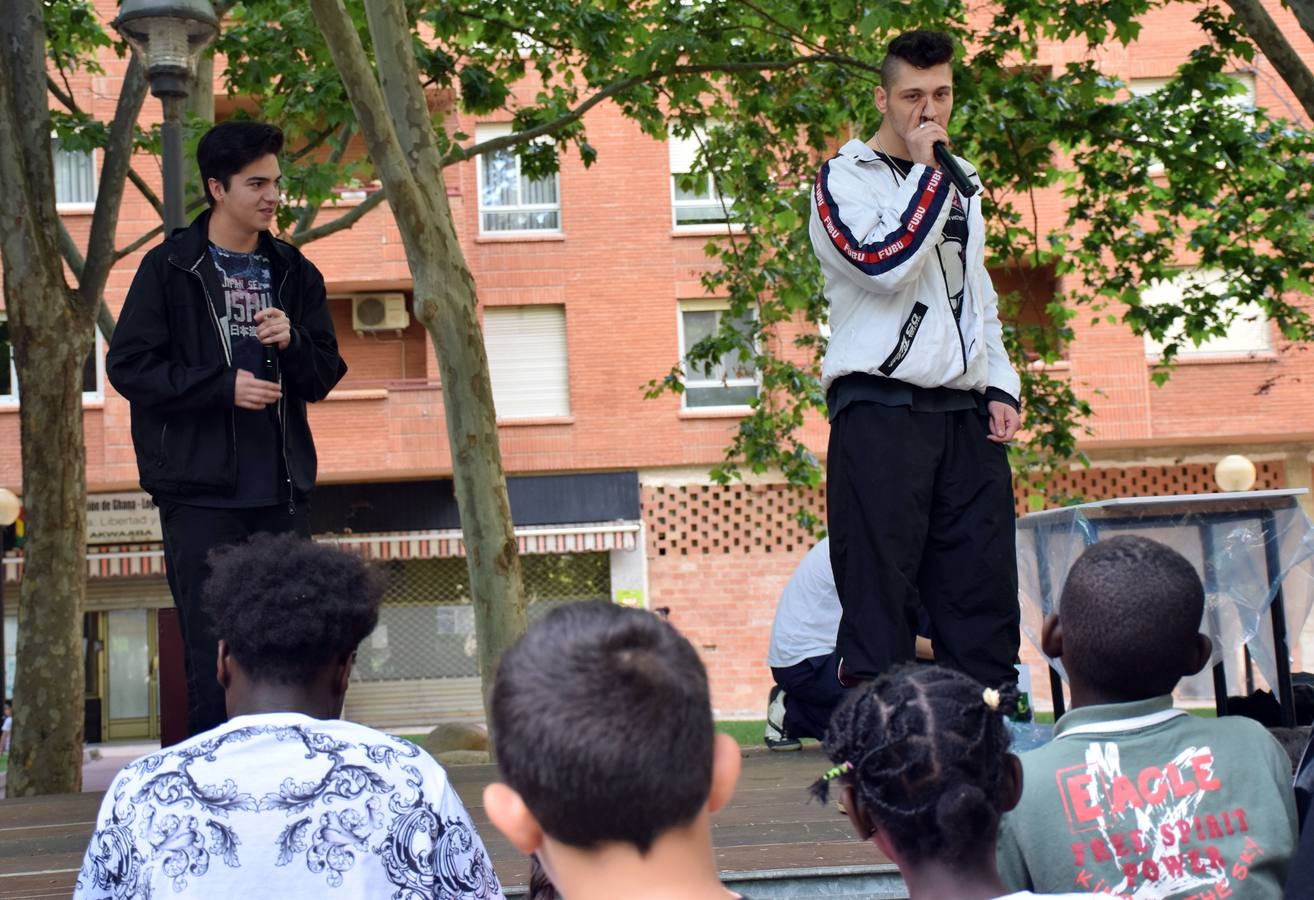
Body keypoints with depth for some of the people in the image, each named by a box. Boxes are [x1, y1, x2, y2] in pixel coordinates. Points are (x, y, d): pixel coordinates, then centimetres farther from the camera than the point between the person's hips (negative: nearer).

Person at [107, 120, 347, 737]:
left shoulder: (293, 272, 12)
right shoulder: (170, 268, -1)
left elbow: (323, 377, 11)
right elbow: (128, 366, -5)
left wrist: (292, 341, -10)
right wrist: (224, 385, -15)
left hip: (282, 487, 4)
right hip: (201, 487, -4)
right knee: (212, 644, -4)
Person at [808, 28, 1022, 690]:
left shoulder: (960, 183, 21)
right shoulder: (845, 177, 1)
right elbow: (887, 262, -17)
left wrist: (999, 388, 14)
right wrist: (926, 170, -8)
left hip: (964, 412, 6)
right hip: (880, 409, -6)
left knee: (985, 583, 2)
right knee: (880, 587, -7)